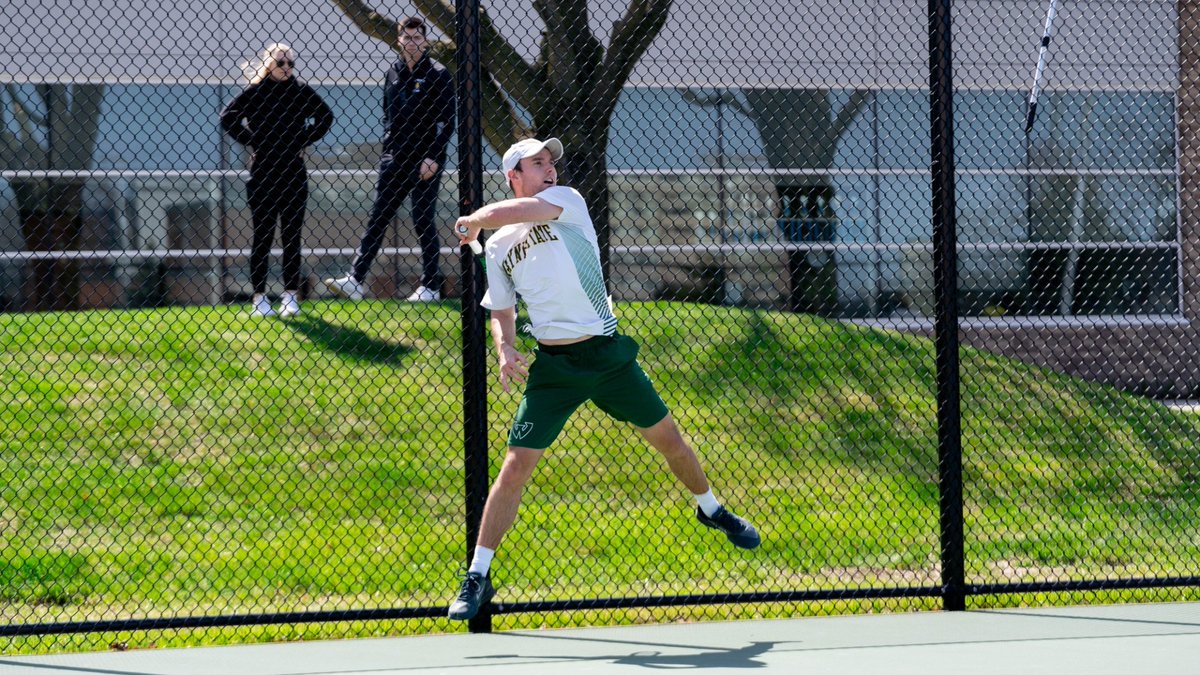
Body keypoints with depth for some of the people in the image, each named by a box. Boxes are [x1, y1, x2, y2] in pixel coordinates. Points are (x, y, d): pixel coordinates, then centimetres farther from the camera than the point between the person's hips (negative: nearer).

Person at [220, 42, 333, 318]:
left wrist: (305, 141, 6)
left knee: (292, 238, 4)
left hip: (294, 173, 2)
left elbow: (325, 116, 16)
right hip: (263, 174, -2)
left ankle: (291, 297, 8)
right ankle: (259, 298, 4)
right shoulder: (255, 92, -2)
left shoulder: (301, 91, 5)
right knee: (262, 237, 0)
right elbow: (229, 118, -5)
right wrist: (250, 142, -7)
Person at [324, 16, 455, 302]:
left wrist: (433, 158, -15)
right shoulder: (393, 74, 12)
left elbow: (447, 121, -8)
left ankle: (431, 286, 7)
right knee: (377, 219, -1)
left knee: (423, 222, -1)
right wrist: (388, 149, 10)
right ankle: (355, 281, -5)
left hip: (425, 161, -5)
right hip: (396, 160, 5)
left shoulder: (437, 75, -5)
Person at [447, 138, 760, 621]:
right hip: (553, 367, 0)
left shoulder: (566, 201, -1)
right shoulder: (498, 247, 7)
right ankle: (477, 577, -1)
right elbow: (501, 313, 15)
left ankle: (711, 509, 39)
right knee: (516, 467, -8)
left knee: (668, 438, 9)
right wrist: (505, 351, -4)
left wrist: (475, 220, -2)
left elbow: (514, 211, -20)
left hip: (607, 354, 0)